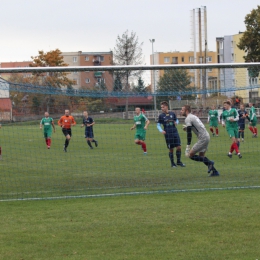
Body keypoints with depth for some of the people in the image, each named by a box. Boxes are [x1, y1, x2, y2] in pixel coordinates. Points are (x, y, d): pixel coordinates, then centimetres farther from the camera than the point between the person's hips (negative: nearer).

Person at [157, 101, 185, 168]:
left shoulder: (172, 114, 3)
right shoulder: (161, 116, -1)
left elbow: (176, 120, 18)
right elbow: (158, 125, 4)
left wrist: (176, 122, -5)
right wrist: (161, 131, -13)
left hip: (175, 133, 2)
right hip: (168, 134, -2)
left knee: (179, 147, -2)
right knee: (171, 149, 1)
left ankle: (178, 162, 16)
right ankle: (172, 163, 17)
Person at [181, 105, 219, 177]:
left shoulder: (188, 119, -10)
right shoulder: (193, 116, 20)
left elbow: (189, 134, -17)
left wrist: (188, 147, -17)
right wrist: (186, 128, 16)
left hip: (202, 138, -10)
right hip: (207, 136, 10)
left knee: (190, 155, -6)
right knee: (201, 156, 18)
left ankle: (209, 163, -6)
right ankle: (215, 171, 17)